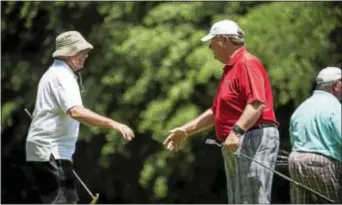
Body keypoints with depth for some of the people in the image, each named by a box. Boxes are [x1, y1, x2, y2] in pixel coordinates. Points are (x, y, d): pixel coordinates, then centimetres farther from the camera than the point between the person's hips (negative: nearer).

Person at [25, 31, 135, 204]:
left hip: (44, 150, 11)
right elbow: (76, 112, -30)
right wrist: (113, 124, -36)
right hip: (51, 151, -11)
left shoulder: (53, 74, 21)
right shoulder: (62, 76, -14)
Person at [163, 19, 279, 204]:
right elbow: (217, 112, 31)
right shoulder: (230, 69, 23)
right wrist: (186, 130, 29)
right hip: (236, 146, 11)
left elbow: (257, 103, -24)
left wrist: (237, 131, -35)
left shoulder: (247, 64, -11)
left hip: (253, 142, -11)